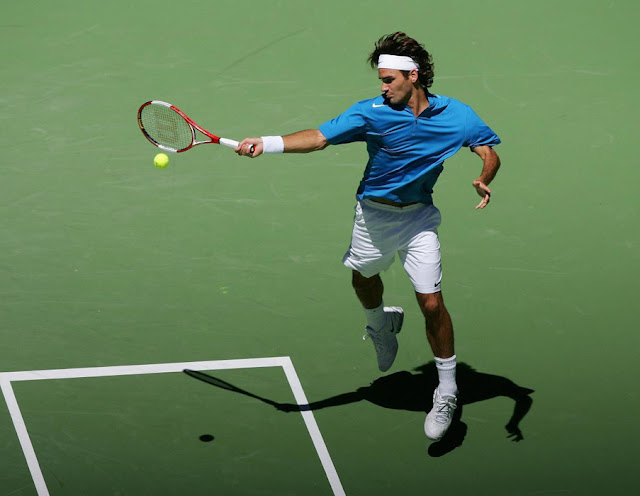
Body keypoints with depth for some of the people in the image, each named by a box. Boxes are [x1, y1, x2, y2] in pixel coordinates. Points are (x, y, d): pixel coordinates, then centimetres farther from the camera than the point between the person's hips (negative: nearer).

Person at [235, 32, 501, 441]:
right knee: (363, 280, 22)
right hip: (373, 215, 2)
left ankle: (447, 392, 4)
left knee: (432, 303, -10)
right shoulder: (371, 112, -15)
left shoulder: (457, 116, -12)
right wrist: (265, 143, -28)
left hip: (418, 218, -2)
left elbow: (490, 152, -6)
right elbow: (319, 137, -17)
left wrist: (484, 180, -28)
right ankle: (381, 326, 59)